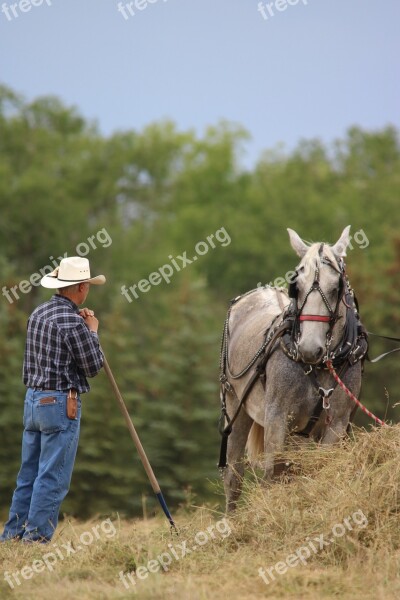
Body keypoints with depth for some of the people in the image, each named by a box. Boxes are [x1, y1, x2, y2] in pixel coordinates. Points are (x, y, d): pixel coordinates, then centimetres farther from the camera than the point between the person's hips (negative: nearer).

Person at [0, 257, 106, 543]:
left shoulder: (38, 314, 10)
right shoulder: (73, 321, -16)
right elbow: (93, 366, -10)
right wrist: (93, 332, 4)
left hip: (33, 400, 8)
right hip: (61, 404, -8)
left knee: (29, 474, 12)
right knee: (53, 477, -4)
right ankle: (36, 536, -6)